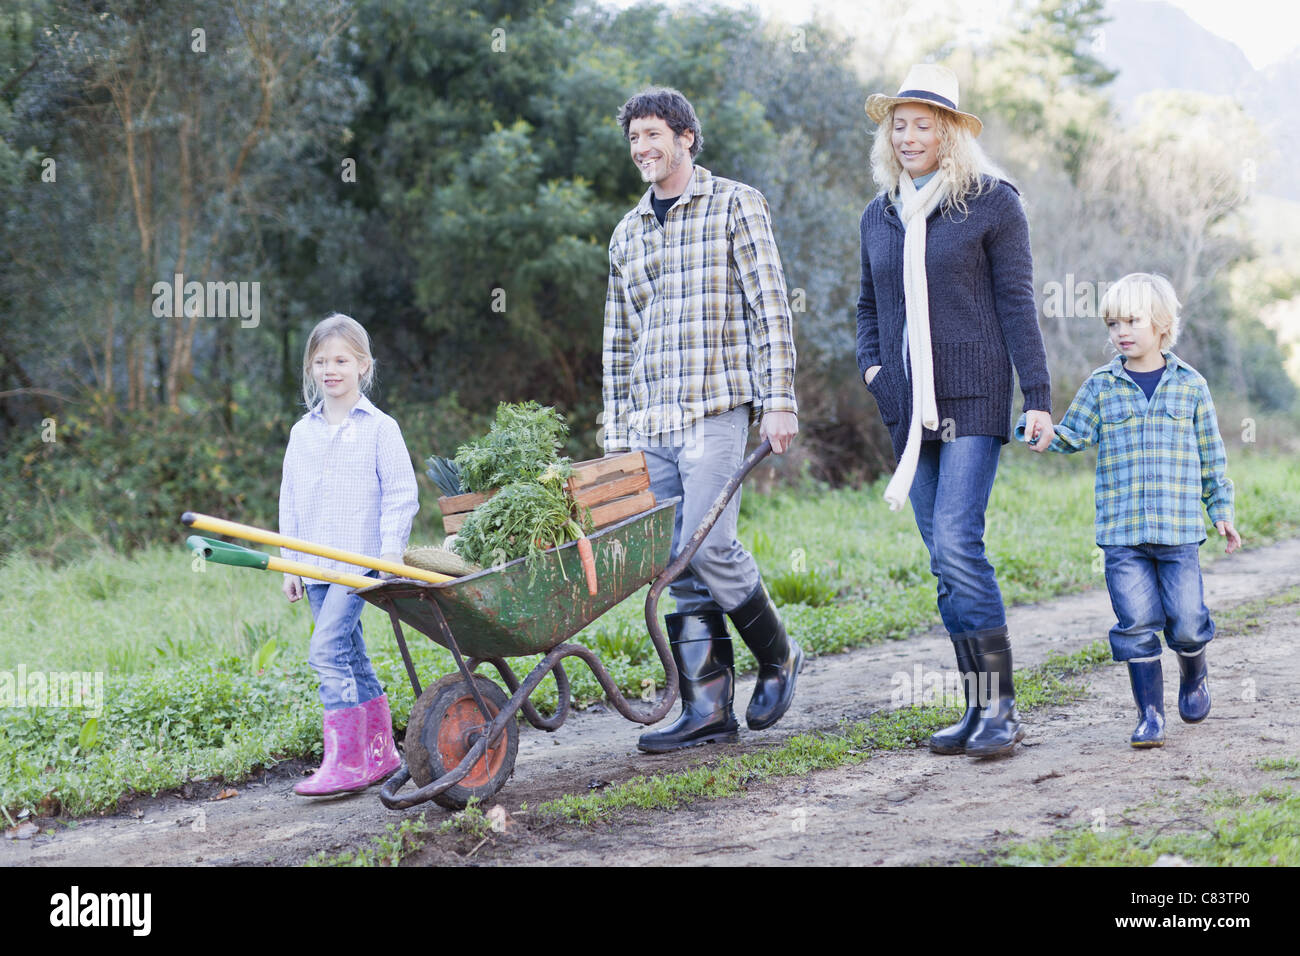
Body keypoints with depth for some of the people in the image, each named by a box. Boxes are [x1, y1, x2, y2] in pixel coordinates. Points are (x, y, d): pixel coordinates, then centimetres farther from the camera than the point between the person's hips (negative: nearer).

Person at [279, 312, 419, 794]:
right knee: (351, 658, 10)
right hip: (315, 565, 6)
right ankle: (380, 752, 19)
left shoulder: (379, 428, -2)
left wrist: (391, 552, -11)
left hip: (360, 560, -6)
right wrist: (289, 561, 13)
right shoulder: (303, 432, 12)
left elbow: (400, 494, -3)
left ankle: (346, 762, -13)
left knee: (328, 650, -16)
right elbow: (290, 499, 16)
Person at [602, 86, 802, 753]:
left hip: (716, 409, -5)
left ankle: (776, 656, 11)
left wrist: (779, 401, -10)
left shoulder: (735, 205, 3)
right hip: (649, 422, 6)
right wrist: (616, 435, 15)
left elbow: (771, 309, -2)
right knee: (675, 565, 1)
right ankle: (707, 707, 5)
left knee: (710, 548, -14)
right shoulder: (627, 233, 19)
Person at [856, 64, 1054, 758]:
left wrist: (1038, 395, -8)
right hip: (909, 410, 6)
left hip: (972, 400, -6)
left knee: (957, 543, -17)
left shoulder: (992, 203, -1)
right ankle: (977, 706, 12)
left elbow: (1017, 304, -3)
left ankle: (1002, 706, -10)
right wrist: (869, 365, 7)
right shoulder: (879, 215, 14)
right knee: (944, 559, 6)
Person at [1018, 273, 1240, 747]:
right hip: (1121, 531, 0)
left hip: (1179, 529, 0)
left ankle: (1193, 677, 33)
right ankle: (1150, 714, 7)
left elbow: (1211, 455, 13)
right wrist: (1039, 432, -18)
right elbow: (1071, 435, 2)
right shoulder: (1101, 387, 6)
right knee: (1136, 623, -3)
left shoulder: (1190, 385, 6)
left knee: (1186, 622, 1)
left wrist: (1221, 508, 12)